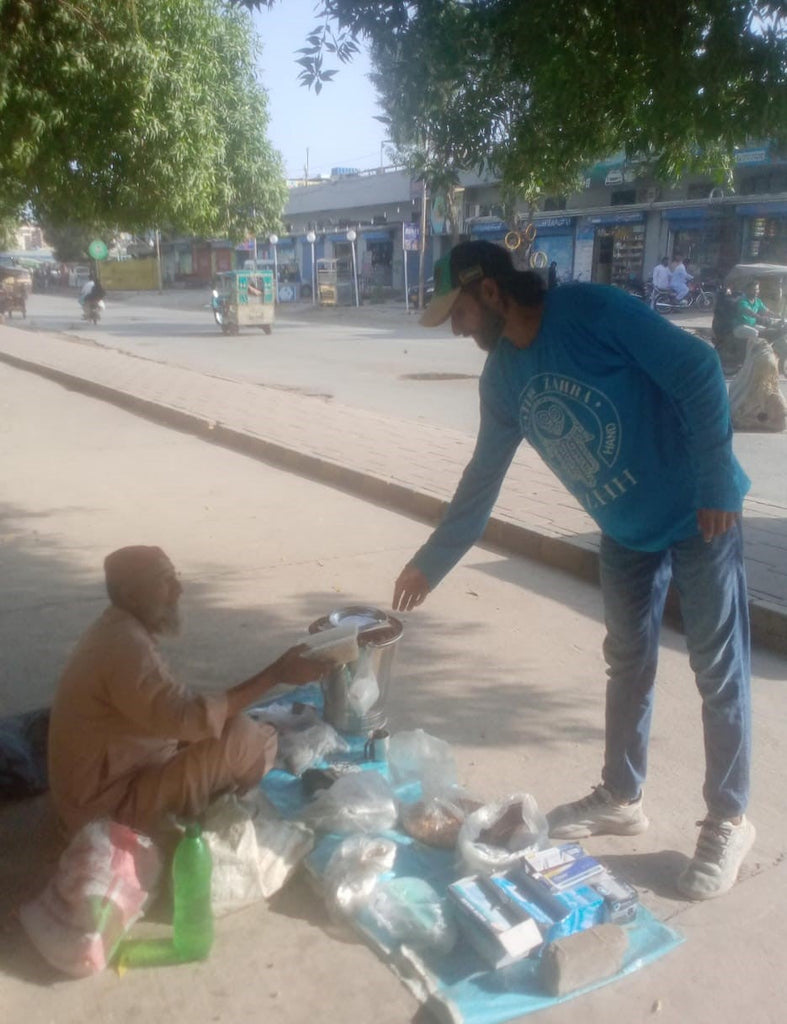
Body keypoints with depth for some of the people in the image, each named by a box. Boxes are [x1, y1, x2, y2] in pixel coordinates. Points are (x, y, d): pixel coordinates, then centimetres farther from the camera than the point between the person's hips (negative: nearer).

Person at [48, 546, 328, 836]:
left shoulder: (118, 630, 6)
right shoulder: (125, 646, -27)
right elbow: (190, 717, -35)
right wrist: (276, 673, -32)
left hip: (115, 778, 10)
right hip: (111, 804, -10)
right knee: (240, 735, -20)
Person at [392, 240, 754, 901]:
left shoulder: (591, 311, -20)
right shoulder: (502, 377, 1)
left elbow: (698, 370, -21)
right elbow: (482, 480, 9)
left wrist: (717, 485, -20)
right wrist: (431, 562, 11)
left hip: (700, 516, -6)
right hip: (626, 532, 7)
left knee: (719, 671, 4)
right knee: (628, 664, 16)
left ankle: (730, 821, 20)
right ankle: (622, 798, 33)